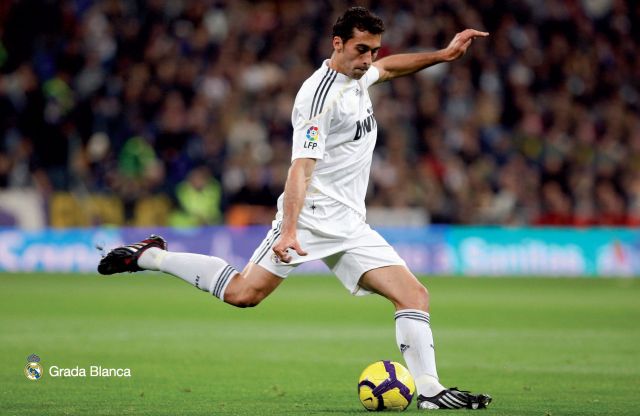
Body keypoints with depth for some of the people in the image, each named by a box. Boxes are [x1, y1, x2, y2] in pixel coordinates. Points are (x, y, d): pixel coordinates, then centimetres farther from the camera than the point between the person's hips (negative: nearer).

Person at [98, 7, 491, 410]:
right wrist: (288, 230, -34)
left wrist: (443, 55, 30)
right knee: (244, 293, -17)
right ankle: (149, 256, 0)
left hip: (350, 225, 8)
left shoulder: (356, 75, 13)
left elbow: (388, 68, 39)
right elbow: (301, 167, -23)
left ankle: (429, 391, -5)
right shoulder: (321, 95, -15)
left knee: (414, 294, -5)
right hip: (313, 214, -8)